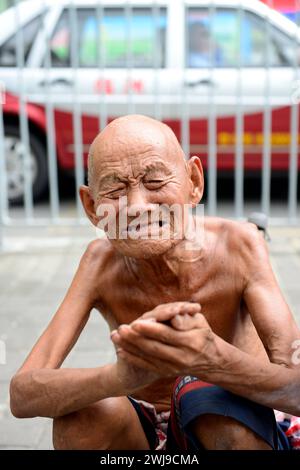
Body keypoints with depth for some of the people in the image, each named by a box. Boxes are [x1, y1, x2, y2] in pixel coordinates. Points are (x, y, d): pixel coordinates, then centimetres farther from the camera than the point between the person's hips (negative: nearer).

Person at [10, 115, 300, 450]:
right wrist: (123, 375, -46)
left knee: (206, 392, -34)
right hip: (142, 435, 2)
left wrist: (212, 360, -51)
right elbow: (22, 395, -25)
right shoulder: (102, 262, -16)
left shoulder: (238, 245, -21)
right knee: (82, 412, -29)